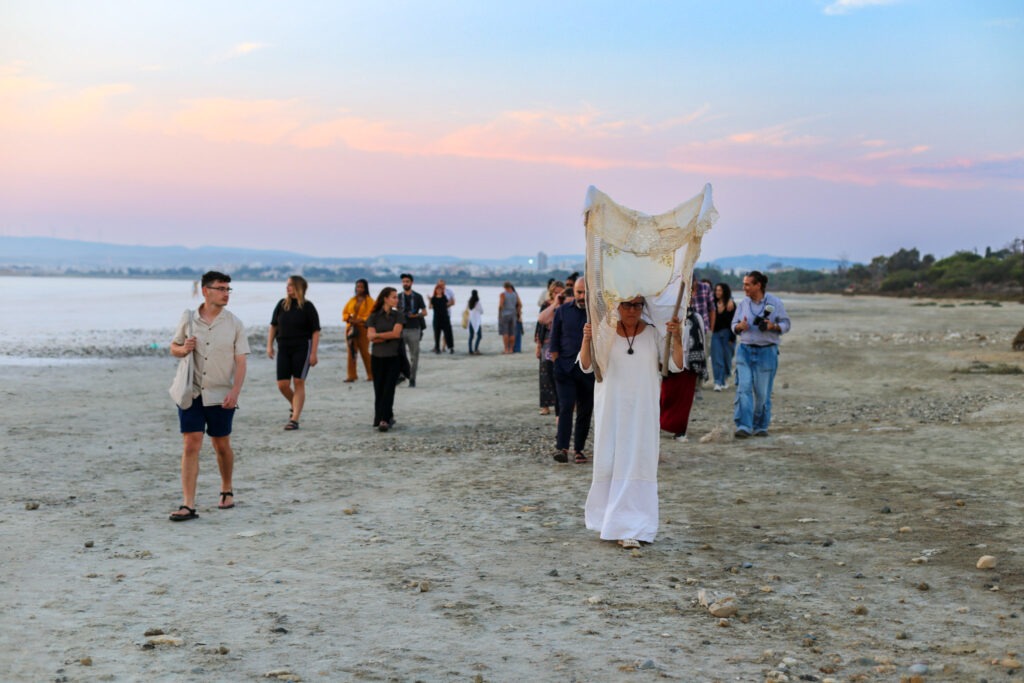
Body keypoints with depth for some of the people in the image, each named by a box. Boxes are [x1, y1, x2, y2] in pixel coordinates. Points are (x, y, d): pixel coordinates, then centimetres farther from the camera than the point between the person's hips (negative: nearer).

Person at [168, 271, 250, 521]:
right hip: (191, 393, 1)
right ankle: (188, 505, -7)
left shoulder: (234, 324, -1)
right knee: (190, 446, -6)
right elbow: (174, 348, 15)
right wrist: (183, 349, -10)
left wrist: (235, 391, -16)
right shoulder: (188, 319, 3)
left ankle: (227, 491, 34)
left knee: (222, 446, 11)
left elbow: (241, 362, -4)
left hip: (220, 396, 0)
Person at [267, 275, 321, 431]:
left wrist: (313, 354, -11)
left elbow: (316, 332, -5)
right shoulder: (282, 304, 7)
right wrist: (269, 345, 7)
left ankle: (295, 419, -1)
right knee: (282, 384, 0)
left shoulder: (308, 307, -4)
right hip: (284, 348, 4)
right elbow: (273, 326, 15)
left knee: (299, 383, -4)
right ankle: (295, 407, 28)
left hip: (302, 348, -4)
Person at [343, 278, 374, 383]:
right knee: (351, 351, 3)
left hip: (363, 328, -4)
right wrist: (348, 318, -4)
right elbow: (345, 312, 17)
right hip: (351, 328, 4)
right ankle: (351, 375, 7)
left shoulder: (369, 301, 0)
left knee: (364, 351, -5)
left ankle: (371, 375, 6)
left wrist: (361, 320, -17)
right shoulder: (352, 300, 14)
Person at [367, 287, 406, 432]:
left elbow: (396, 333, -11)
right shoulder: (374, 316, 3)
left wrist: (378, 335, -5)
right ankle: (388, 417, 16)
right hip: (377, 357, 1)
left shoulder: (398, 315, 3)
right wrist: (389, 336, -13)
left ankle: (384, 420, -12)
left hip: (394, 357, -1)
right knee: (379, 390, 3)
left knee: (389, 389, -9)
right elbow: (371, 337, -8)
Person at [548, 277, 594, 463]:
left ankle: (578, 449, 16)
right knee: (566, 407, -11)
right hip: (565, 369, -1)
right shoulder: (563, 311, 3)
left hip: (589, 371, 1)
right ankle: (561, 447, -12)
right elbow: (554, 340, 8)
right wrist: (557, 364, 3)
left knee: (585, 411, 6)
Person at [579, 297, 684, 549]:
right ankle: (607, 517, 29)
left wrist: (676, 338, -22)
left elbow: (676, 365, -6)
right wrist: (586, 340, -24)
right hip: (611, 408, 1)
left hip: (642, 410, -1)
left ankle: (632, 529, 1)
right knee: (608, 462, 7)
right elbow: (586, 367, -7)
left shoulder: (653, 334, 0)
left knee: (637, 464, -5)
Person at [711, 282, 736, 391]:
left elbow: (733, 323, -7)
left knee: (727, 357, 9)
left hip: (727, 334, -2)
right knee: (717, 359, -5)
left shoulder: (731, 305, -6)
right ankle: (718, 382, -8)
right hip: (716, 334, 2)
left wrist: (732, 338, -11)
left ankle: (725, 378, 32)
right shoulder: (714, 304, 3)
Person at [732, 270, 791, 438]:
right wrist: (739, 326, -11)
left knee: (762, 392, 4)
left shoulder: (775, 302, -2)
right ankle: (743, 426, -12)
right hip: (745, 350, 2)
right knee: (744, 388, -11)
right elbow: (734, 325, 12)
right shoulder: (743, 304, 6)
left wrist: (773, 326, -17)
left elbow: (786, 324, 3)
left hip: (767, 351, -2)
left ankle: (761, 426, 20)